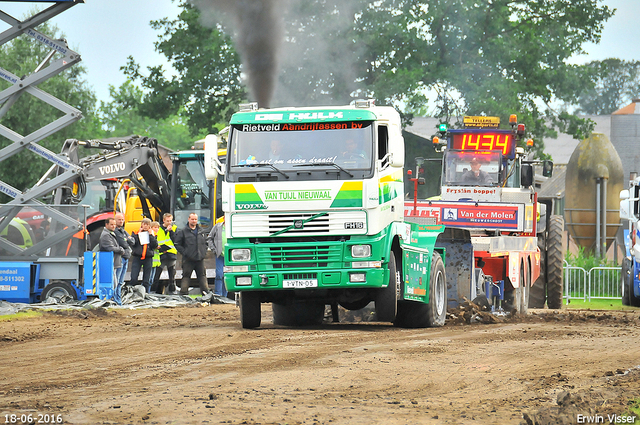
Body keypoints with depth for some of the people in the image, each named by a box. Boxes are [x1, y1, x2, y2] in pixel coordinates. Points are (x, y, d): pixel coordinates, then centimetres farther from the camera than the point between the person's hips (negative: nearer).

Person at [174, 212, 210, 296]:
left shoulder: (200, 231, 14)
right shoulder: (183, 231, -1)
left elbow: (205, 243, 26)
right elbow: (177, 244, -2)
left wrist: (204, 252, 11)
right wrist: (184, 253, -9)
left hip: (200, 258, 4)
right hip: (188, 259, -4)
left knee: (202, 275, 6)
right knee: (186, 276, -2)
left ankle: (206, 292, 8)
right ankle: (183, 293, -1)